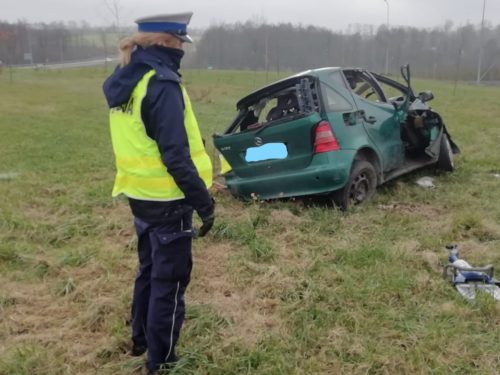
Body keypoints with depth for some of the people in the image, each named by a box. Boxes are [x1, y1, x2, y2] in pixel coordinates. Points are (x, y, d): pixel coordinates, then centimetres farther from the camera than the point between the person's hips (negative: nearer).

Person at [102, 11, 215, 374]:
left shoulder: (123, 81, 9)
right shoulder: (162, 84, -20)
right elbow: (175, 156, -24)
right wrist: (203, 202, -18)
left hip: (140, 195, 9)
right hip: (166, 200, -9)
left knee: (149, 270, 23)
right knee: (169, 281, 5)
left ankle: (142, 340, 40)